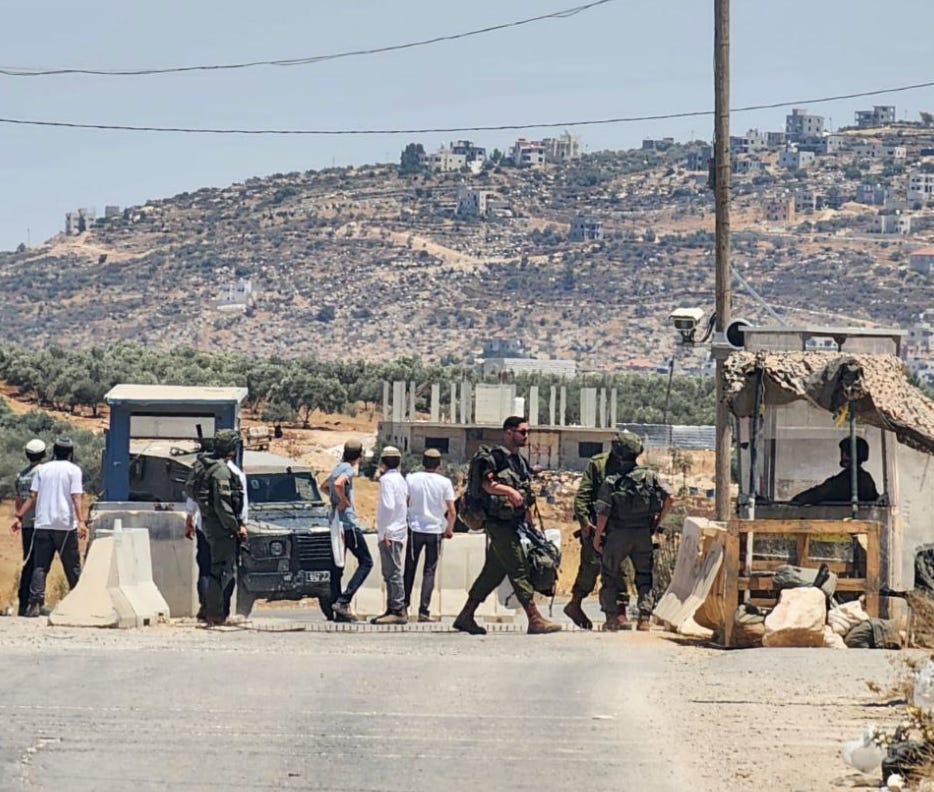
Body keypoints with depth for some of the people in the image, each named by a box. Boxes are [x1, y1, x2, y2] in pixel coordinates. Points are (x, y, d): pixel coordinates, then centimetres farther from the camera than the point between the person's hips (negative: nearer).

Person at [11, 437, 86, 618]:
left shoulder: (42, 469, 11)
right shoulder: (73, 470, 2)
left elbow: (32, 496, 5)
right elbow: (76, 498, -9)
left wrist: (20, 516, 8)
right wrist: (81, 522, -15)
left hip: (43, 525, 2)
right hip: (66, 525, -2)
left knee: (39, 567, 2)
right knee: (72, 567, 6)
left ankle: (35, 602, -13)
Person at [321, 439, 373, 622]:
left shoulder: (338, 467, 15)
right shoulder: (349, 469, -11)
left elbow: (324, 486, 33)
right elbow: (338, 484, -31)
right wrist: (344, 501, -17)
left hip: (336, 523, 9)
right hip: (348, 522, -9)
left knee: (337, 566, 7)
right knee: (366, 562, -1)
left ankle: (340, 612, 8)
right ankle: (343, 600, -13)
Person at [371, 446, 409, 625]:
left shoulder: (386, 479, -10)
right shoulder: (401, 479, 17)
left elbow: (388, 506, -20)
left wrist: (383, 531, -17)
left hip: (389, 533, -9)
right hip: (399, 532, 9)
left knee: (392, 572, -10)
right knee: (391, 573, 13)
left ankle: (398, 611, -12)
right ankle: (393, 609, 16)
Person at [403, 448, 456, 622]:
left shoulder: (411, 479, -3)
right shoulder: (444, 482, -6)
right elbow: (452, 512, -5)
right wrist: (449, 529, 10)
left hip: (415, 529, 1)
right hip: (435, 530, -1)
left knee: (409, 569, 14)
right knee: (429, 572, 3)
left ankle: (404, 606, 19)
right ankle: (424, 611, -4)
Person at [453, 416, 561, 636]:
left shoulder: (520, 462, 19)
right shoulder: (494, 458, -8)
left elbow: (526, 497, 24)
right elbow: (487, 484, -24)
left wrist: (531, 524, 21)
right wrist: (510, 490, -37)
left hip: (514, 524, 9)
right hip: (499, 524, -9)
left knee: (493, 572, 10)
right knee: (519, 570, -10)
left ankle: (465, 617, 16)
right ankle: (535, 620, -10)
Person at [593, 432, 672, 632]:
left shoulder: (611, 481, -11)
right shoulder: (650, 476, -2)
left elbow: (603, 512, -11)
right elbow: (668, 500, 0)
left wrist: (597, 537, 0)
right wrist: (656, 523, 12)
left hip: (618, 535, -2)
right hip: (643, 534, 3)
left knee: (609, 575, 13)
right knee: (644, 576, 13)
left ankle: (612, 617, 9)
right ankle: (644, 617, 4)